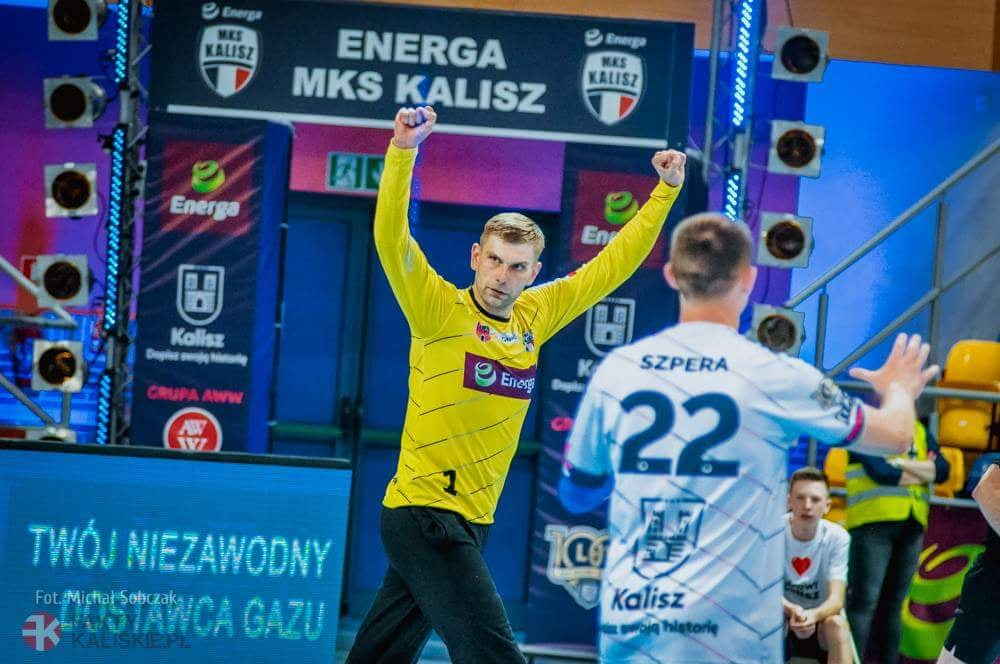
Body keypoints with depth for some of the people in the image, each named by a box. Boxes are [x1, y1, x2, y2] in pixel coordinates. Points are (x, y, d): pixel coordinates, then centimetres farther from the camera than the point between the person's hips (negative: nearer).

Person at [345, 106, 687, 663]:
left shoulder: (534, 316, 7)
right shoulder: (440, 313, -9)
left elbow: (612, 265, 16)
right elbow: (392, 239, -22)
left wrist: (666, 192, 15)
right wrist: (404, 151, -33)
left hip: (471, 521, 6)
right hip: (423, 512, -6)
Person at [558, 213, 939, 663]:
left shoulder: (616, 369, 5)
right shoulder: (774, 376, -4)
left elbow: (576, 493, 18)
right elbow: (895, 436, 11)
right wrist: (899, 391, 33)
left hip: (625, 625, 4)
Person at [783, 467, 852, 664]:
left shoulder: (837, 537, -13)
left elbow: (836, 599, -21)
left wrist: (813, 615, -46)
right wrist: (792, 611, -43)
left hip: (819, 621, 1)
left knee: (837, 624, -32)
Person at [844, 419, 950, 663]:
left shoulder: (919, 431, 19)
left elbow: (942, 469, 5)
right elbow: (880, 472, -12)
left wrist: (903, 463, -9)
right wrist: (924, 473, 1)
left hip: (912, 526, 6)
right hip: (874, 521, -6)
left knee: (893, 603, 6)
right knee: (864, 601, -11)